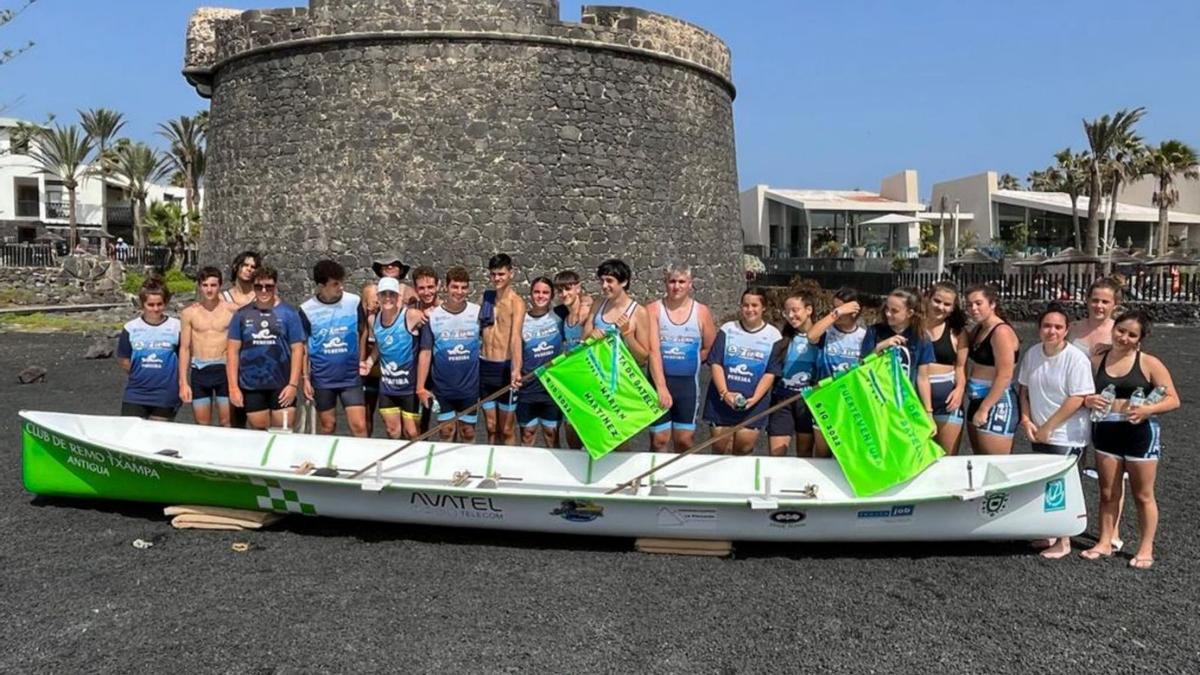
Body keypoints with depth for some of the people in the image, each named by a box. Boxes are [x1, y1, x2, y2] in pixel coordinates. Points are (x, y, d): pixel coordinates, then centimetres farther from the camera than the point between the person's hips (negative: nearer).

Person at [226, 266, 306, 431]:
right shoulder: (242, 315, 5)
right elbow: (233, 351, 5)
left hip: (282, 386, -2)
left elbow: (297, 349, -1)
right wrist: (233, 386, -1)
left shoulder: (288, 313, 0)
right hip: (251, 387, 2)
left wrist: (293, 384, -8)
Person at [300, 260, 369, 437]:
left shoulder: (354, 302, -7)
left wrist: (361, 360, 8)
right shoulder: (307, 310, -7)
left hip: (351, 377, 0)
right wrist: (305, 378, 0)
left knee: (359, 426, -5)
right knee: (327, 427, 13)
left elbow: (362, 333, 9)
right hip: (322, 379, 0)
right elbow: (303, 346, 2)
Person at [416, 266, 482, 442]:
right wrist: (420, 387, -7)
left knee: (468, 433, 11)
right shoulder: (432, 316, -5)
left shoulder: (478, 313, -4)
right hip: (442, 388, 0)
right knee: (446, 432, 11)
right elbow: (425, 353, -3)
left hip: (470, 388, 0)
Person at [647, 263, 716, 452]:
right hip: (659, 380, -1)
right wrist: (661, 387, -22)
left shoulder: (701, 311, 1)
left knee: (685, 439, 8)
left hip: (688, 382, 1)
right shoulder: (654, 309, -5)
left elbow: (709, 348, 8)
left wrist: (686, 362, -1)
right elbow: (653, 351, -14)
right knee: (659, 439, 3)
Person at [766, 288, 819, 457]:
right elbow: (773, 372, 4)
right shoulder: (784, 340, 3)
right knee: (775, 454, -2)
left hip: (809, 400, -1)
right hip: (783, 399, 1)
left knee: (805, 454, 12)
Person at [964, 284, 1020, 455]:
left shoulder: (1002, 332, -14)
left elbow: (1004, 376, -19)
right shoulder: (978, 330, 13)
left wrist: (984, 409, -20)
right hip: (977, 401, 9)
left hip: (997, 404, -9)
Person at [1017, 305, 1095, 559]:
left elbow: (1077, 399, -19)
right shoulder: (1032, 354, 2)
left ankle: (1063, 541, 14)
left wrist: (1047, 427, -16)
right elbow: (1024, 389, 11)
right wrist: (1026, 419, -2)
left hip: (1066, 436, -6)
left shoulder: (1076, 358, -16)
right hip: (1039, 434, 6)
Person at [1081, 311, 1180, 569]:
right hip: (1105, 430, 3)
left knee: (1143, 495, 7)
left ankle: (1145, 549, 17)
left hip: (1140, 432, -3)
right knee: (1108, 493, 10)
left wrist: (1148, 409, -21)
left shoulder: (1149, 363, -3)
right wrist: (1088, 401, -13)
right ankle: (1105, 542, 21)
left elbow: (1173, 399, -4)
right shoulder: (1096, 361, 5)